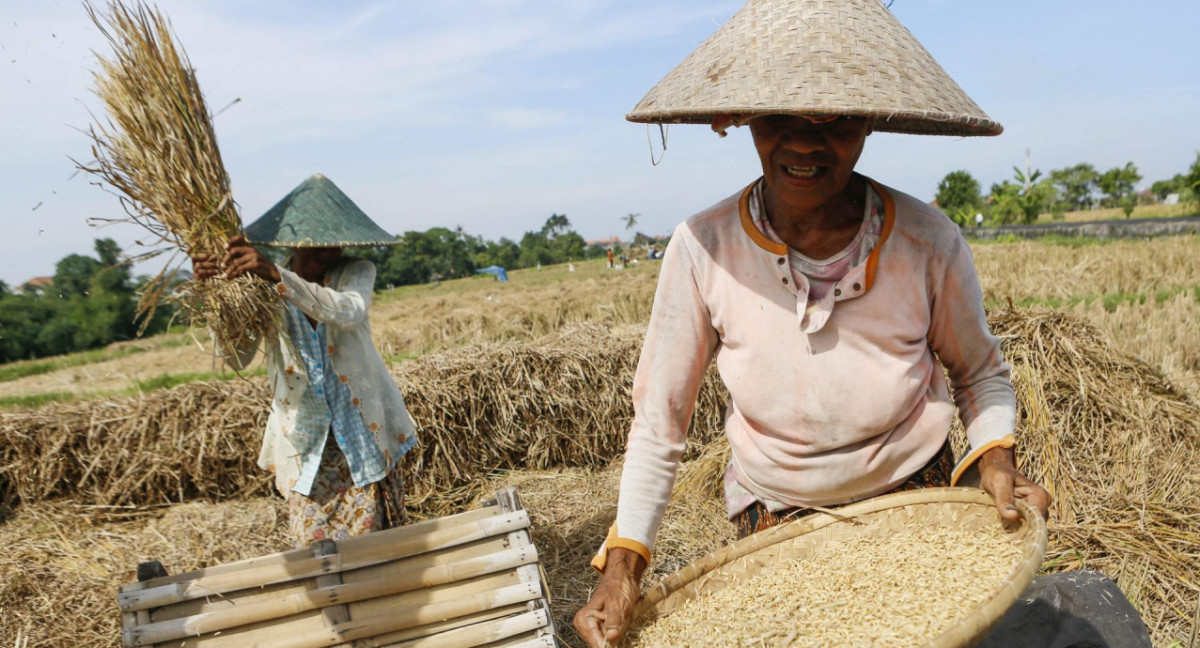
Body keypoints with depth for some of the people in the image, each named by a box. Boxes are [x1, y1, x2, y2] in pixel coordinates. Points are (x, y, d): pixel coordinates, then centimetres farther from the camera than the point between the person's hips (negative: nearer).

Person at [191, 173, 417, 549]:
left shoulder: (356, 273, -7)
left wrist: (277, 275, -43)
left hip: (364, 434, -1)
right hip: (305, 444, 1)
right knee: (313, 548, 5)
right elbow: (238, 359, -16)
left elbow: (348, 312, -30)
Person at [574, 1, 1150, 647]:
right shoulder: (702, 251, -22)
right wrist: (622, 567, -20)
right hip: (773, 528, 0)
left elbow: (981, 372, 0)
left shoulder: (928, 242, -20)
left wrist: (996, 457, -19)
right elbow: (658, 422, -14)